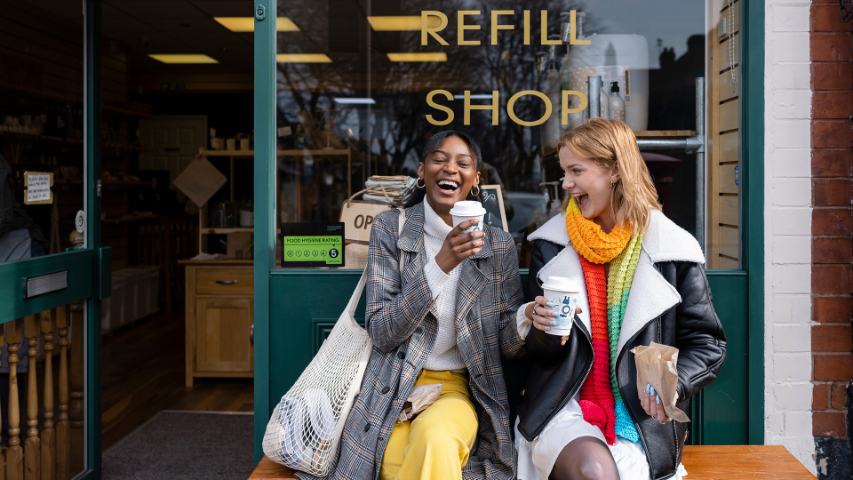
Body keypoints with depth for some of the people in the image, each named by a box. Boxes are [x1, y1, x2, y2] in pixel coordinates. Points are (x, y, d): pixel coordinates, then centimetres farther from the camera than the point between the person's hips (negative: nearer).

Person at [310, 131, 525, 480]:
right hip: (393, 390, 0)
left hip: (458, 388, 1)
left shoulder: (499, 245, 4)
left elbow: (508, 344, 3)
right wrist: (441, 265, -21)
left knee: (436, 439, -34)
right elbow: (381, 331, -9)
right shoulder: (390, 228, -1)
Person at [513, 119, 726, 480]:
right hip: (564, 406, 1)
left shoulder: (672, 250, 0)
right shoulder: (552, 243, 5)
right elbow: (542, 352, 10)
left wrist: (673, 383, -15)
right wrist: (544, 330, -13)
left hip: (640, 415, 0)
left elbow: (706, 344, 4)